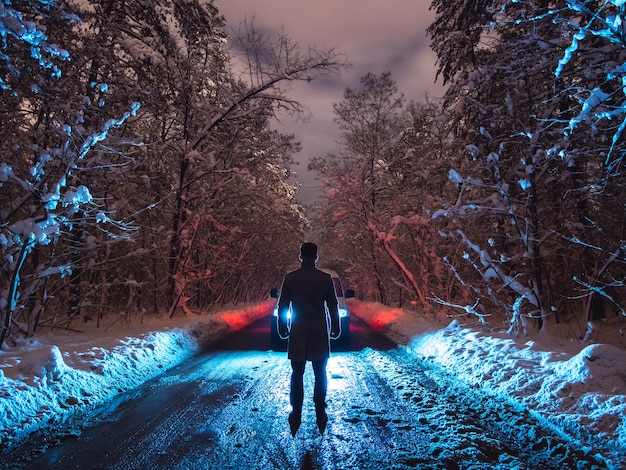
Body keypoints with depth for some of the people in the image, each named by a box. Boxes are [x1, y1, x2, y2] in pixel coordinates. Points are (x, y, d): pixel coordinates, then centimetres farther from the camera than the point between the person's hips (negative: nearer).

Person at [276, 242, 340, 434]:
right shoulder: (326, 278, -5)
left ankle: (296, 416, 15)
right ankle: (320, 416, 16)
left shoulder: (290, 278, -5)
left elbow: (282, 306, -1)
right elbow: (333, 307, 0)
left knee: (297, 376, 10)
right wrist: (335, 329, 12)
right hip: (320, 334, 0)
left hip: (298, 334, 0)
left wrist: (283, 329, 11)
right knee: (320, 375, 11)